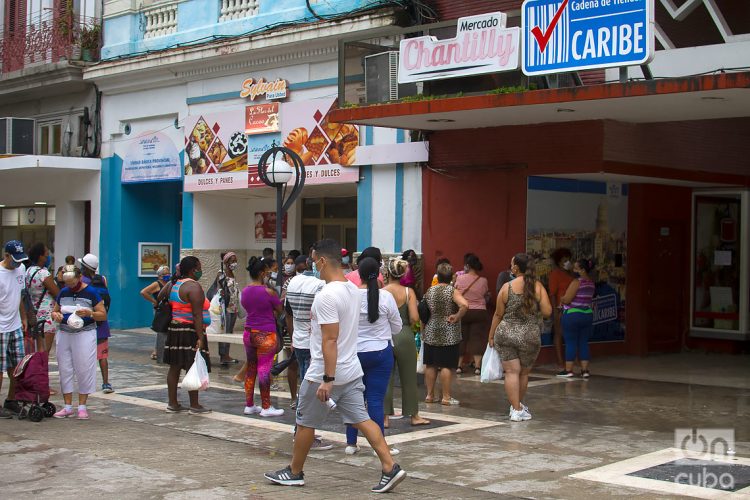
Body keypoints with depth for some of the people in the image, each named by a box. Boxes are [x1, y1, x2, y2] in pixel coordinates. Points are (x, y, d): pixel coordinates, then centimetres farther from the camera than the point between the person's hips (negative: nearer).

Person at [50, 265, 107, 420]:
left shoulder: (91, 292, -5)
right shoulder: (63, 292, 8)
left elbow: (103, 315, -4)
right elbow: (55, 311, 18)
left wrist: (89, 313, -22)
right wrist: (56, 315, -6)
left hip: (84, 335, -4)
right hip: (64, 335, 5)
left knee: (84, 370, -2)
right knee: (65, 369, 5)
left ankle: (82, 407, 8)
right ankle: (68, 406, 13)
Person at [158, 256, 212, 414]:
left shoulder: (173, 284, 12)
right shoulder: (194, 286, -14)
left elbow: (159, 298, 25)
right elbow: (197, 315, -19)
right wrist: (200, 337, -20)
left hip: (174, 330, 9)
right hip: (190, 331, -9)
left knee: (175, 367, 11)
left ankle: (172, 404, 16)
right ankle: (194, 406, 0)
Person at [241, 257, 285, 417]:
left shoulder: (245, 291, 5)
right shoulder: (268, 292, -14)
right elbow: (280, 310, -3)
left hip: (249, 333, 7)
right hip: (265, 335, -7)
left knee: (251, 369, 14)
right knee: (264, 370, -2)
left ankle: (249, 405, 19)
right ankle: (266, 407, 3)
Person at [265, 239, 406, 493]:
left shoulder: (326, 296, -21)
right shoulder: (353, 290, 7)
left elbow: (330, 340, -25)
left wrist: (327, 380, -25)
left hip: (323, 374, -8)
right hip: (352, 371, 8)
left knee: (305, 423, 10)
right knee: (361, 419, 7)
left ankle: (294, 473, 24)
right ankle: (390, 468, -2)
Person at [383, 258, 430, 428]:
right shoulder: (408, 292, -6)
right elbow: (414, 318, -12)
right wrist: (405, 323, 8)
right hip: (404, 336, 0)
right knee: (409, 378, 12)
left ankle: (385, 418, 9)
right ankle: (414, 416, 21)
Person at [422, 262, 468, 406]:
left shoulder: (430, 291, 3)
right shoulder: (453, 291, -11)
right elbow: (465, 305, -28)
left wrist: (423, 331, 16)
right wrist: (457, 317, -13)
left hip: (431, 333, 4)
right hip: (448, 335, -4)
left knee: (430, 365, 11)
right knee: (447, 366, 0)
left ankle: (430, 395, 18)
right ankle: (446, 397, 3)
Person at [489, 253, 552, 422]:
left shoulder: (507, 287, -4)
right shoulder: (538, 286, -3)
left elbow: (498, 314, 1)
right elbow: (547, 312, -7)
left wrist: (491, 335, 12)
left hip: (506, 334, -1)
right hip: (530, 337, 1)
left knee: (512, 371, 2)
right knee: (524, 372, 17)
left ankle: (516, 409, -2)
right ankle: (519, 405, 33)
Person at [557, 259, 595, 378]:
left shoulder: (576, 282, -16)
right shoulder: (591, 283, 8)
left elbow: (566, 300, -18)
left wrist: (561, 299, 4)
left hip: (572, 315, -7)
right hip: (588, 314, 7)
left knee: (570, 342, 0)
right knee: (583, 343, 9)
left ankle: (568, 370, 2)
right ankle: (585, 370, 8)